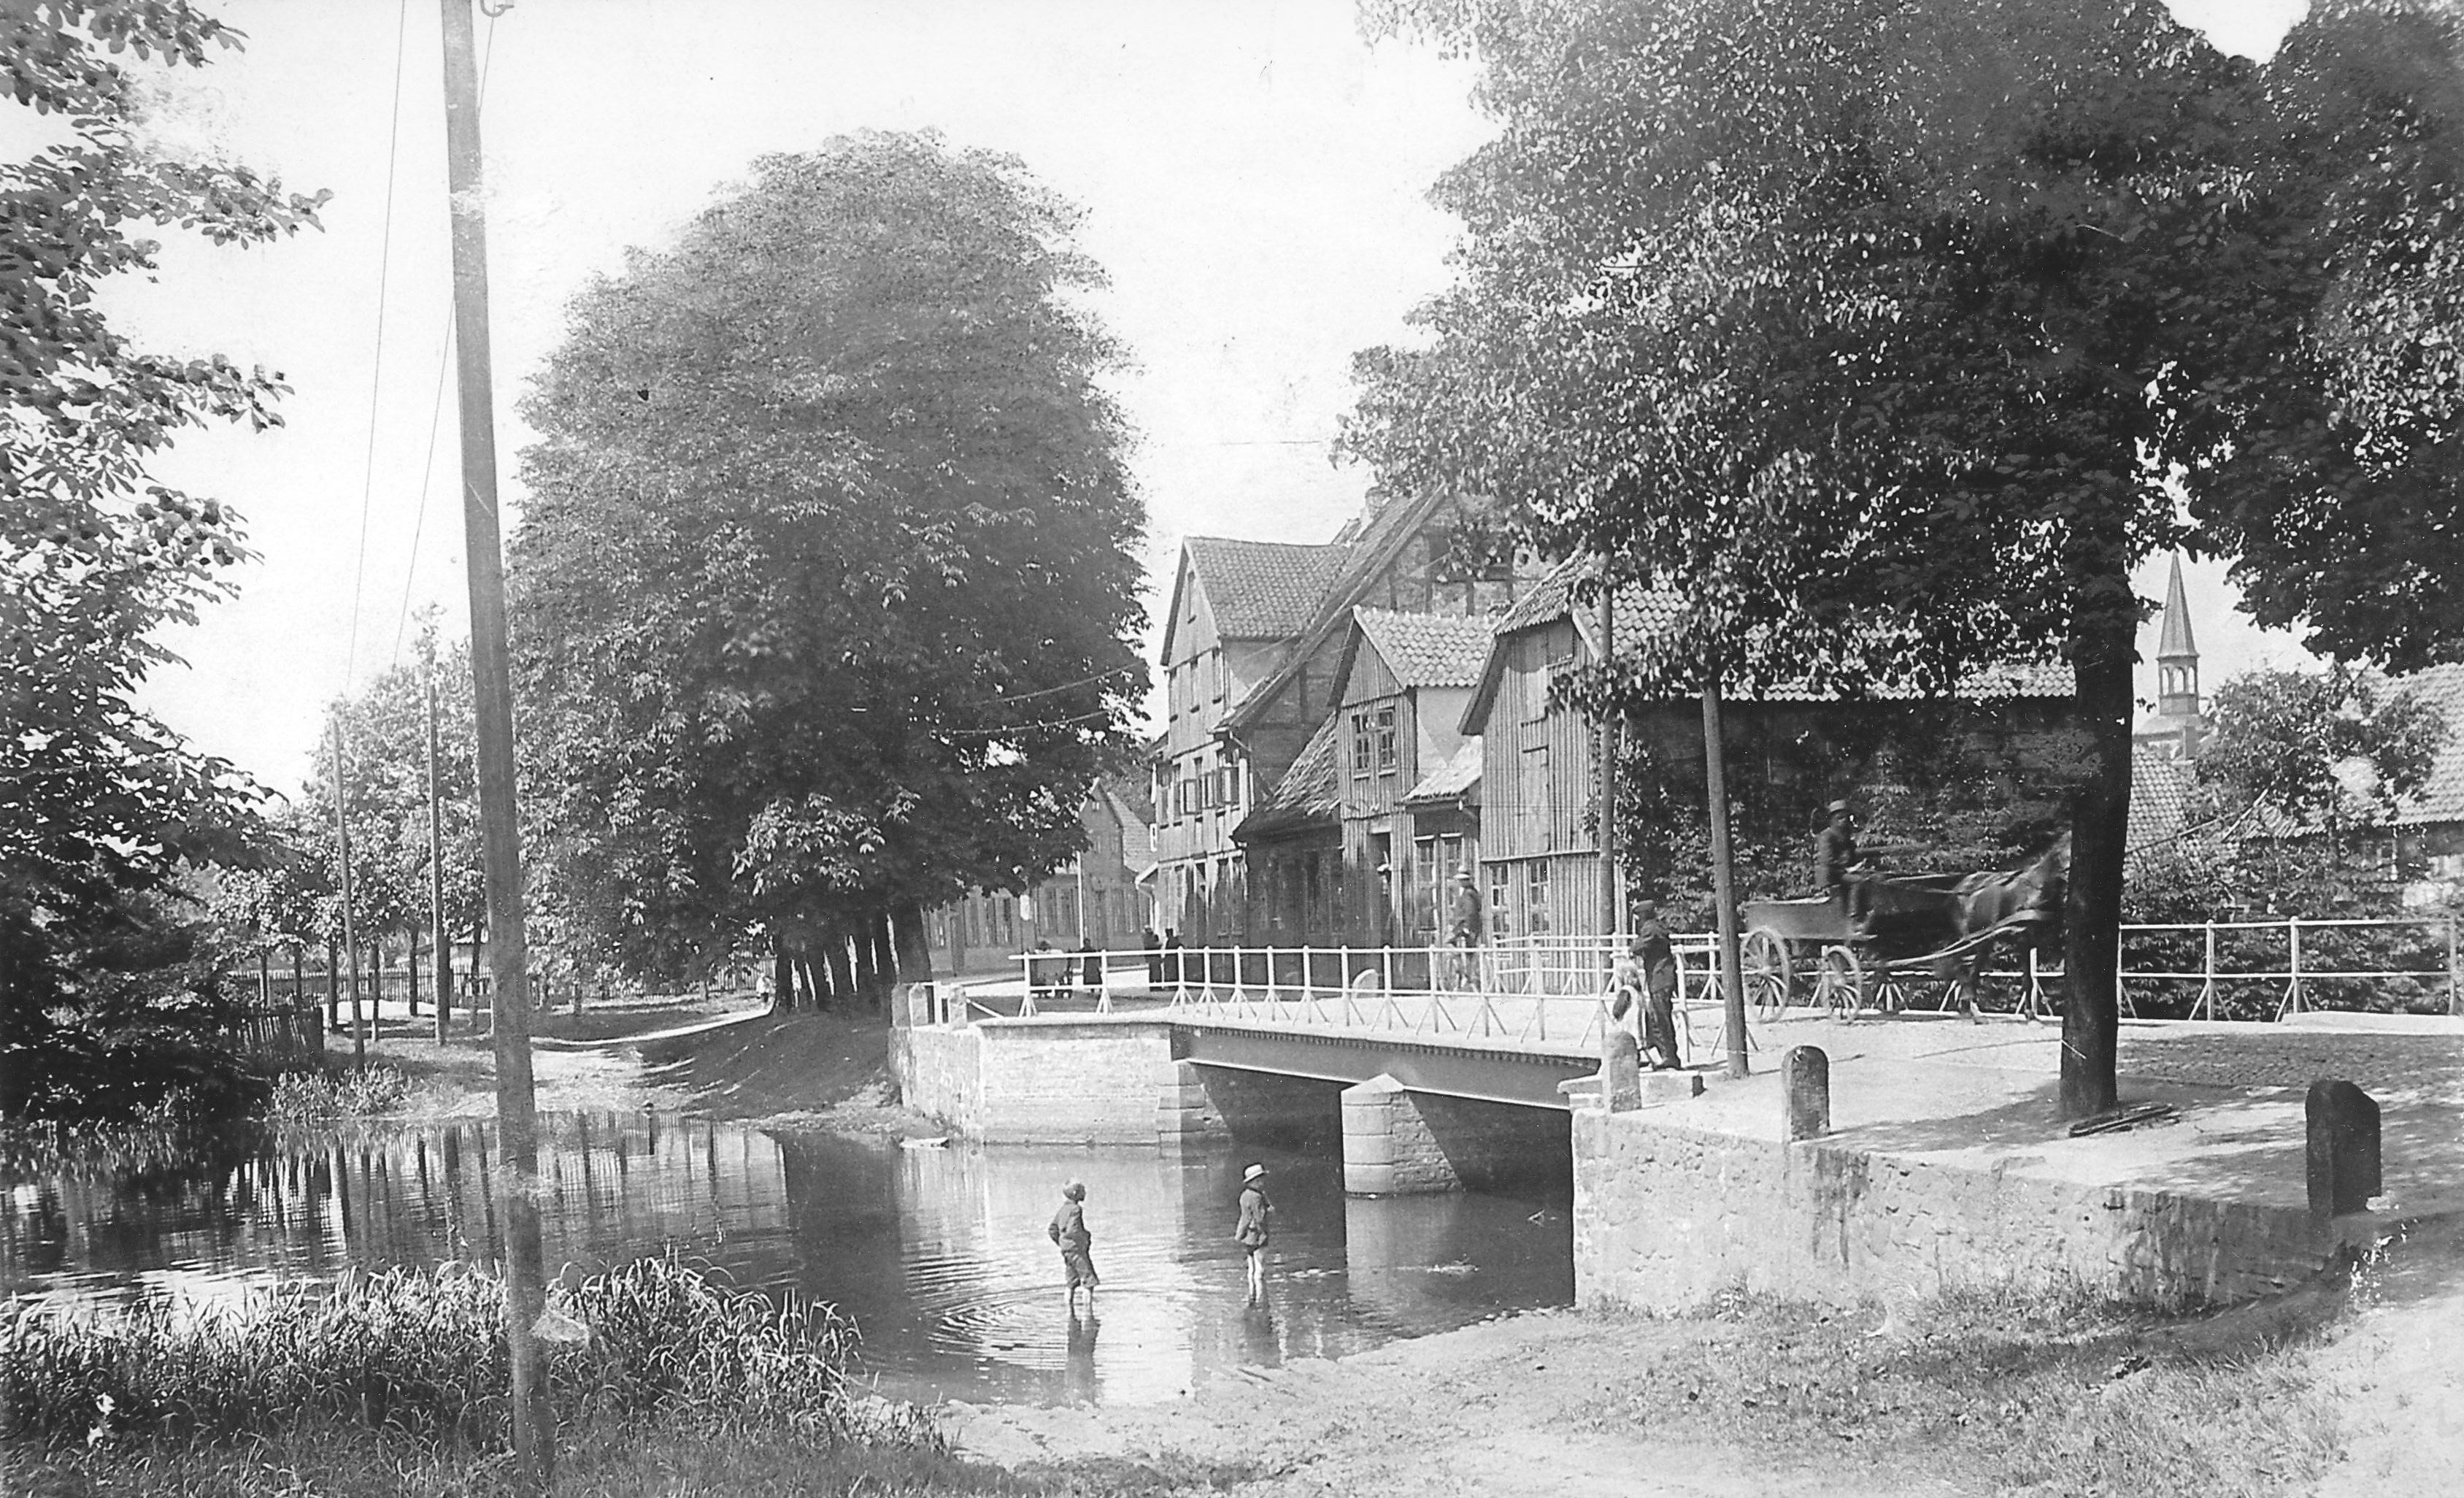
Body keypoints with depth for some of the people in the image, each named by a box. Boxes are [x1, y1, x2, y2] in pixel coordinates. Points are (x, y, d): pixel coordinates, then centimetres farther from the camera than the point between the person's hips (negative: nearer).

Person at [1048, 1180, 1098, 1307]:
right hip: (1077, 1249, -9)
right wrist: (1087, 1236, -11)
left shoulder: (1063, 1209, 10)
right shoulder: (1076, 1209, -17)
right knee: (1089, 1283, -6)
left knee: (1072, 1284, 15)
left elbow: (1052, 1229, 14)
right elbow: (1073, 1231, -27)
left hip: (1066, 1250, 9)